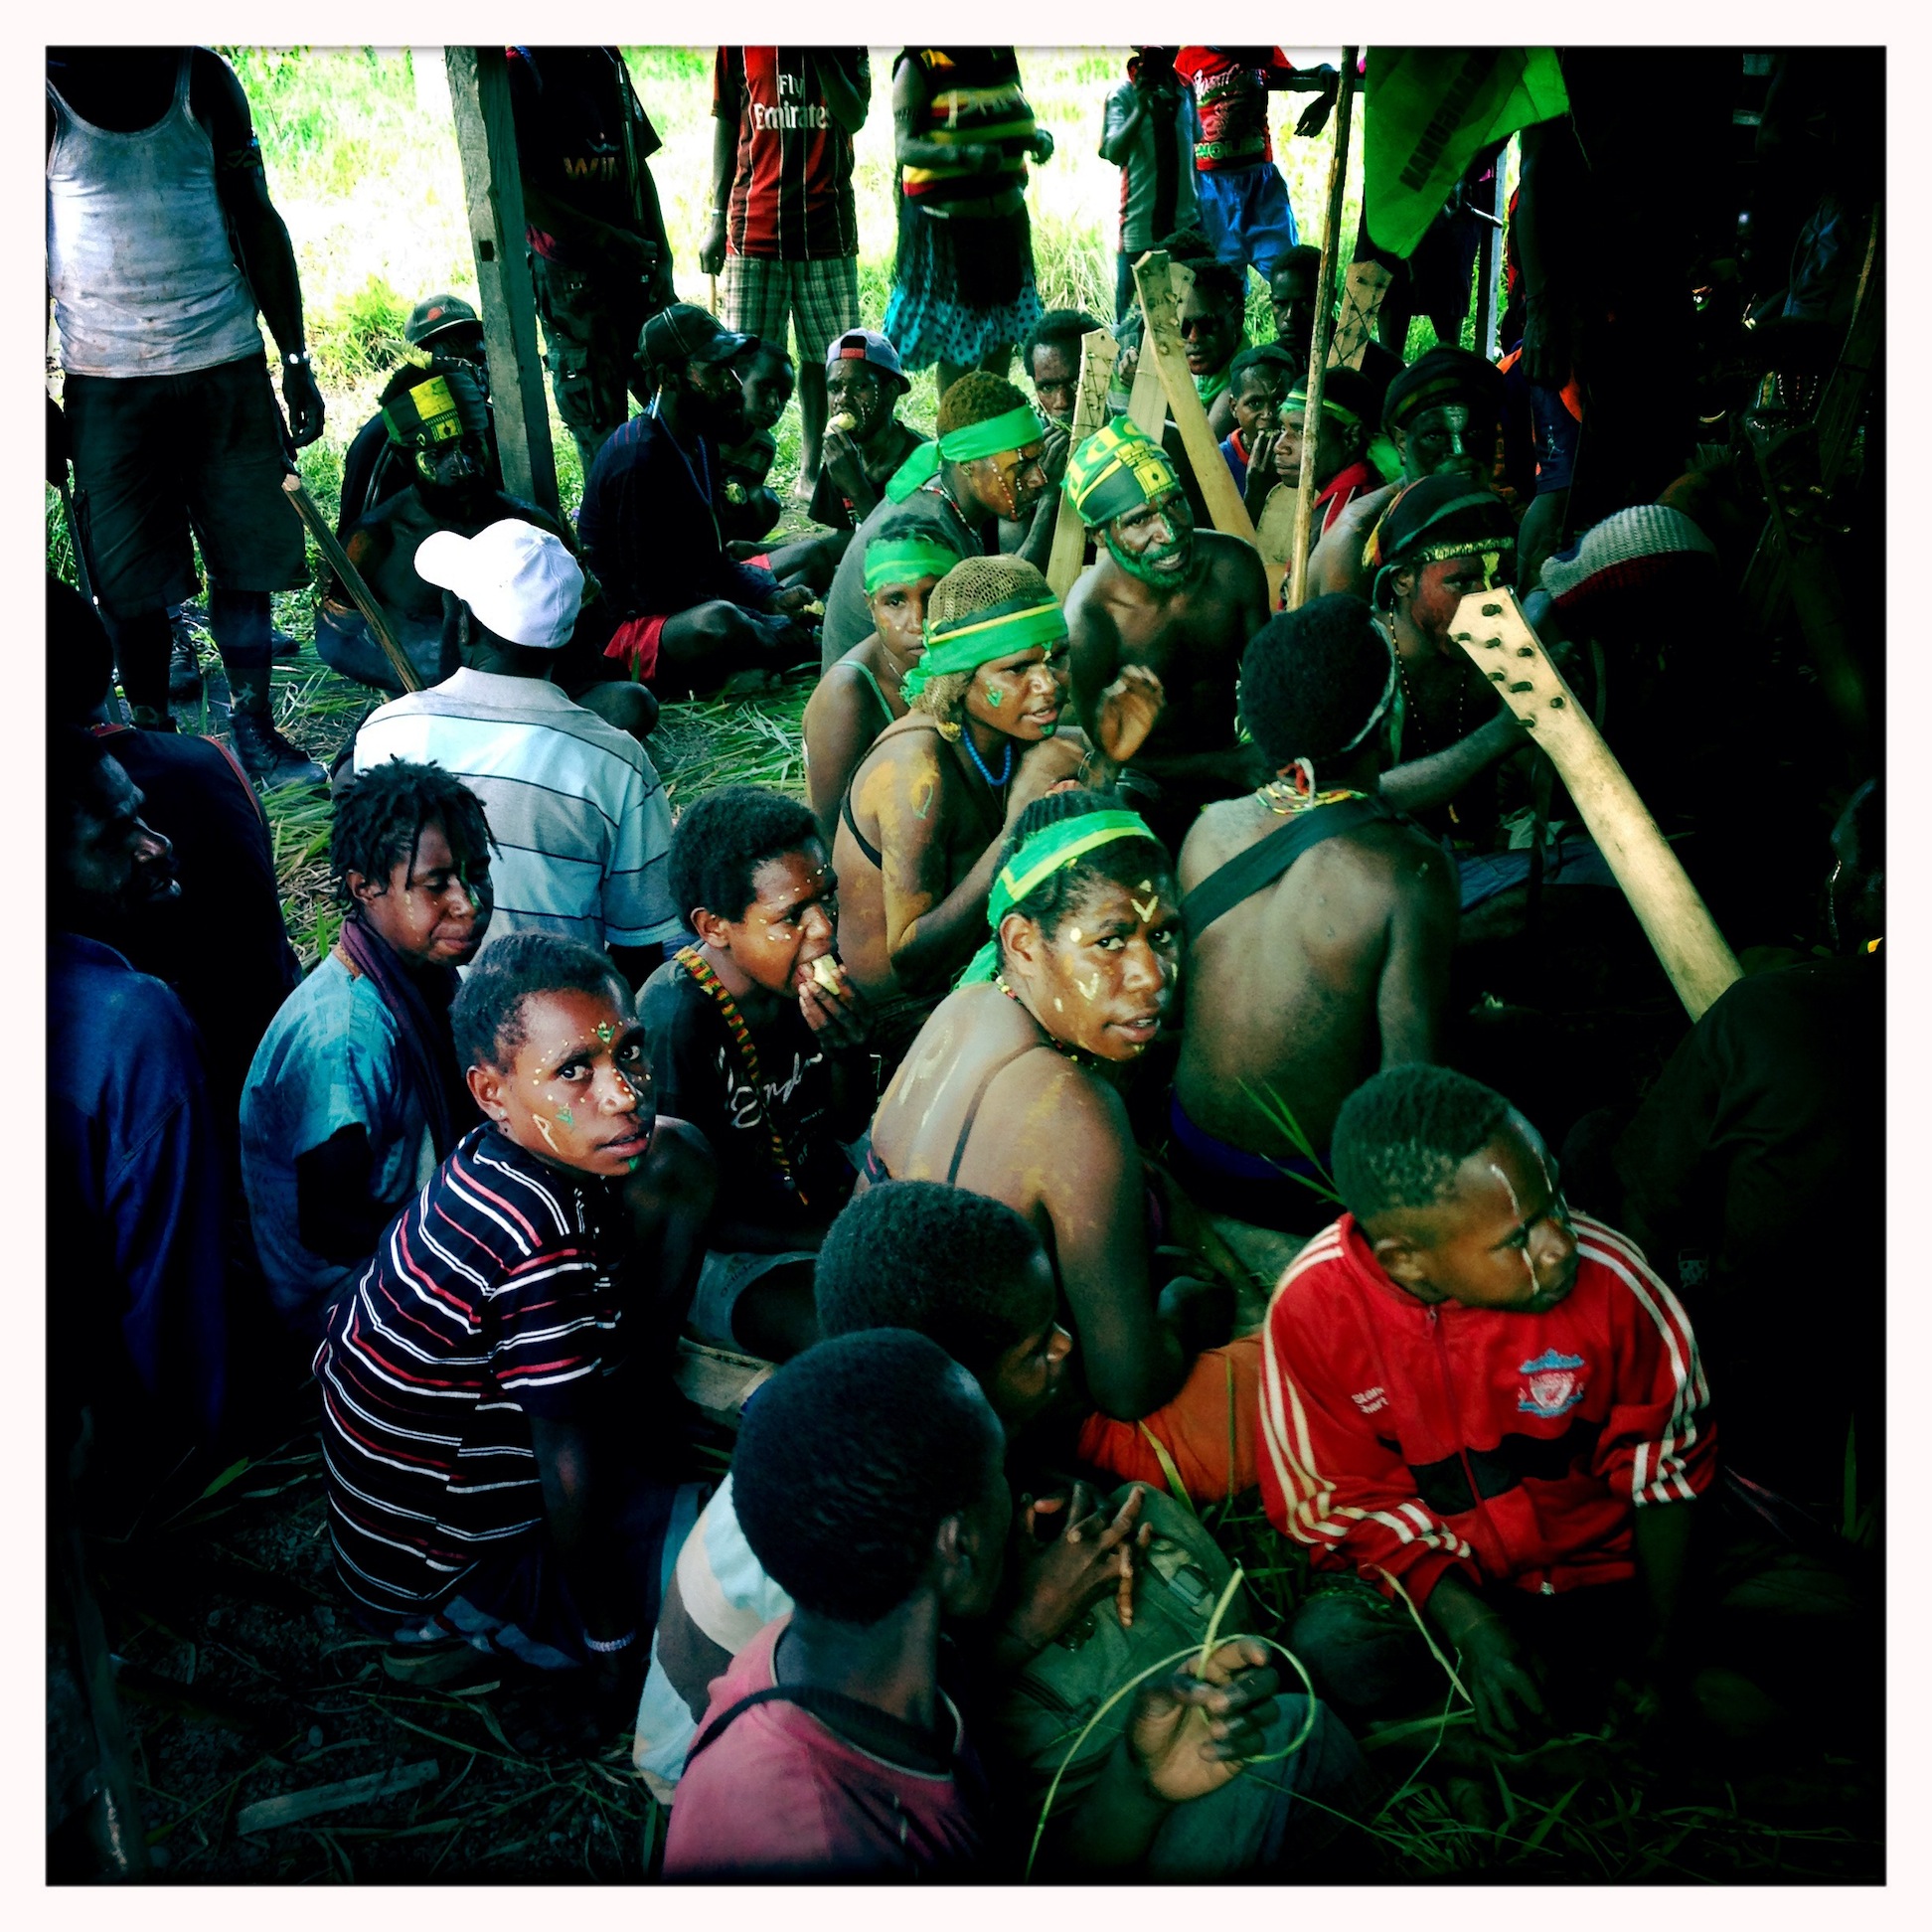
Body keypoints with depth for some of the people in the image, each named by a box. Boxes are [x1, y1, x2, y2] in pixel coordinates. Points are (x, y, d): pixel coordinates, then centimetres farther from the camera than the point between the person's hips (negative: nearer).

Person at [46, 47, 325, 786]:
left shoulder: (203, 78, 5)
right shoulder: (44, 95, -1)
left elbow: (257, 223, 9)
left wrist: (297, 360, 6)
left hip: (227, 365, 2)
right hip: (106, 383, -1)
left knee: (247, 556, 4)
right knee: (128, 580, 3)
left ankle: (253, 726, 17)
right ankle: (154, 739, 17)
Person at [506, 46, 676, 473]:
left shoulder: (607, 61, 14)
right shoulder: (520, 70, -5)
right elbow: (516, 185, -13)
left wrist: (660, 257, 8)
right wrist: (604, 238, -16)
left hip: (634, 263, 6)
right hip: (568, 273, -6)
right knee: (596, 414, -2)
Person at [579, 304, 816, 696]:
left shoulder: (700, 440, 6)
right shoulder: (637, 460, -24)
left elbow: (713, 558, 10)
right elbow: (654, 592, -25)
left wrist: (773, 598, -8)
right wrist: (761, 622, -23)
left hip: (696, 598, 10)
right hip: (631, 623, -10)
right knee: (717, 623, -41)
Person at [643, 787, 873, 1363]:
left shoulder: (800, 972, -7)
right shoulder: (674, 1018, -26)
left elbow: (847, 1128, 7)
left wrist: (848, 1052, -15)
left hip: (822, 1200, 7)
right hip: (728, 1247, -7)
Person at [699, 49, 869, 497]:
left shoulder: (845, 41, 7)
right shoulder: (741, 42, 5)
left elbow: (854, 117, -5)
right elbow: (725, 124, 8)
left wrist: (821, 54, -17)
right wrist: (718, 219, 4)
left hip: (827, 225, 1)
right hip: (755, 225, -1)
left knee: (824, 355, 4)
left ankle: (812, 471, 15)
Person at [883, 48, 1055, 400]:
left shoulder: (1003, 58, 8)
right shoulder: (919, 66, -10)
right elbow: (904, 147, -19)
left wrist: (1039, 137, -3)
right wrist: (964, 155, -35)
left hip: (1005, 216, 6)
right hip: (947, 222, -6)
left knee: (1006, 332, 10)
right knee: (955, 341, -3)